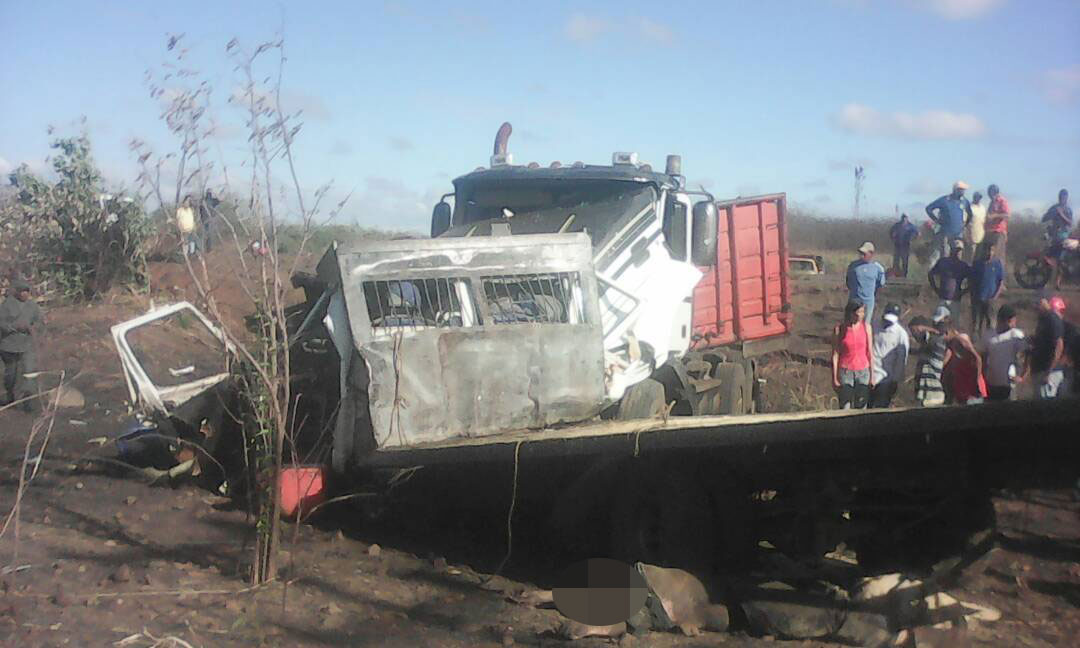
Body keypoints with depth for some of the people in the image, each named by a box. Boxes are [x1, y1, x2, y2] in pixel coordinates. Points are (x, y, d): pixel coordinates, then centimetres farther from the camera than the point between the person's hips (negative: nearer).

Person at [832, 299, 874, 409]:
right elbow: (835, 355, -3)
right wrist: (834, 378, -4)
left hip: (863, 372, 2)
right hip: (845, 372, -2)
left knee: (861, 408, 5)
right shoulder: (839, 329, -8)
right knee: (845, 408, -1)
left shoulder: (866, 327, -3)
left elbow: (870, 352, 3)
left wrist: (872, 375, 4)